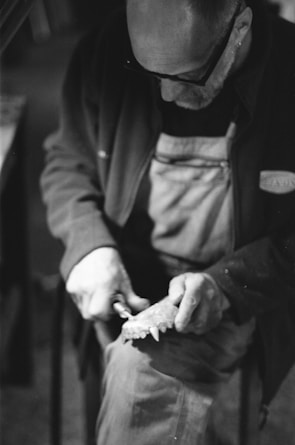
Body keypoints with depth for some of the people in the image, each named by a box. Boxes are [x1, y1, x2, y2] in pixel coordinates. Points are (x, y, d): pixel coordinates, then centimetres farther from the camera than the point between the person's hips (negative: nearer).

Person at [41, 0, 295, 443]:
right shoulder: (104, 56, -10)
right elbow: (66, 162, 6)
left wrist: (227, 282, -23)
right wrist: (89, 242, -13)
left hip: (232, 302, -3)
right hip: (130, 287, 4)